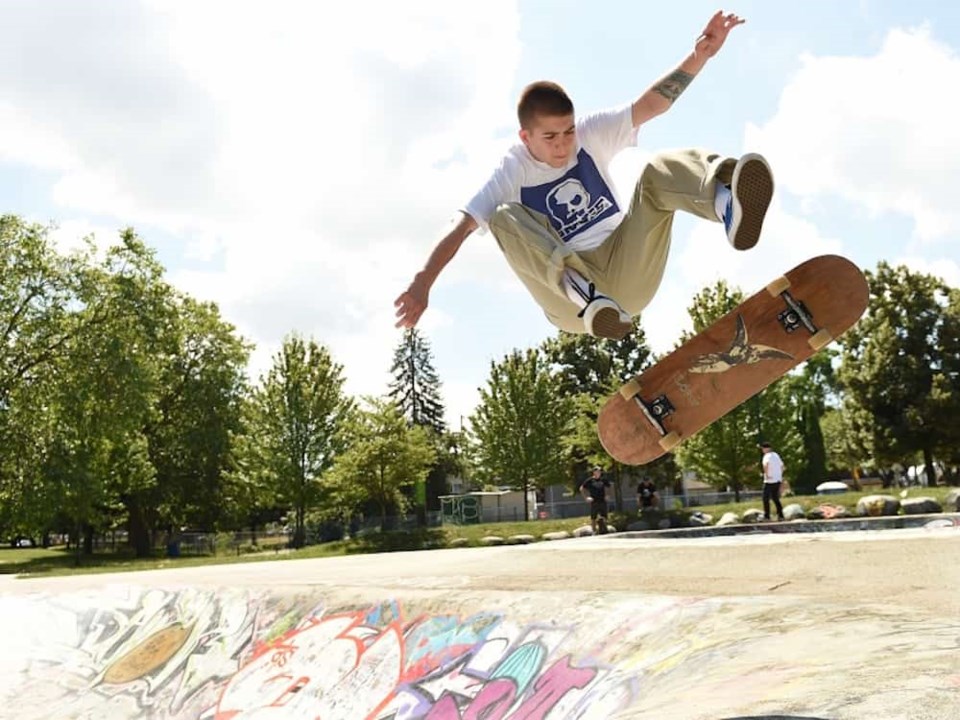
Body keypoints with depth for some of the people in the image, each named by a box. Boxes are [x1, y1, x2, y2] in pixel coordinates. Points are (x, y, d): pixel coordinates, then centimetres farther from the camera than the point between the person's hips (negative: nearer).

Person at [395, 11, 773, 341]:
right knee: (505, 218, -25)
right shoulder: (512, 173, -6)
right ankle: (581, 292, -47)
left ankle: (725, 203, -53)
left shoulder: (590, 134, 0)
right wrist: (423, 283, -28)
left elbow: (651, 104, -11)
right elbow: (460, 227, -15)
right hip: (572, 306, -1)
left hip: (626, 275, 2)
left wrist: (699, 56, -26)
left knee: (659, 172, -19)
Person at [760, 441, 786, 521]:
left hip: (769, 481, -8)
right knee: (776, 498, 16)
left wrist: (766, 475, -22)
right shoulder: (776, 455, 14)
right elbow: (782, 465, 24)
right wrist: (780, 476, 23)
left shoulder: (767, 456, -12)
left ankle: (766, 516, -2)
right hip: (778, 480, 8)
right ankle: (780, 515, 13)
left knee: (766, 499, -1)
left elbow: (765, 465, -32)